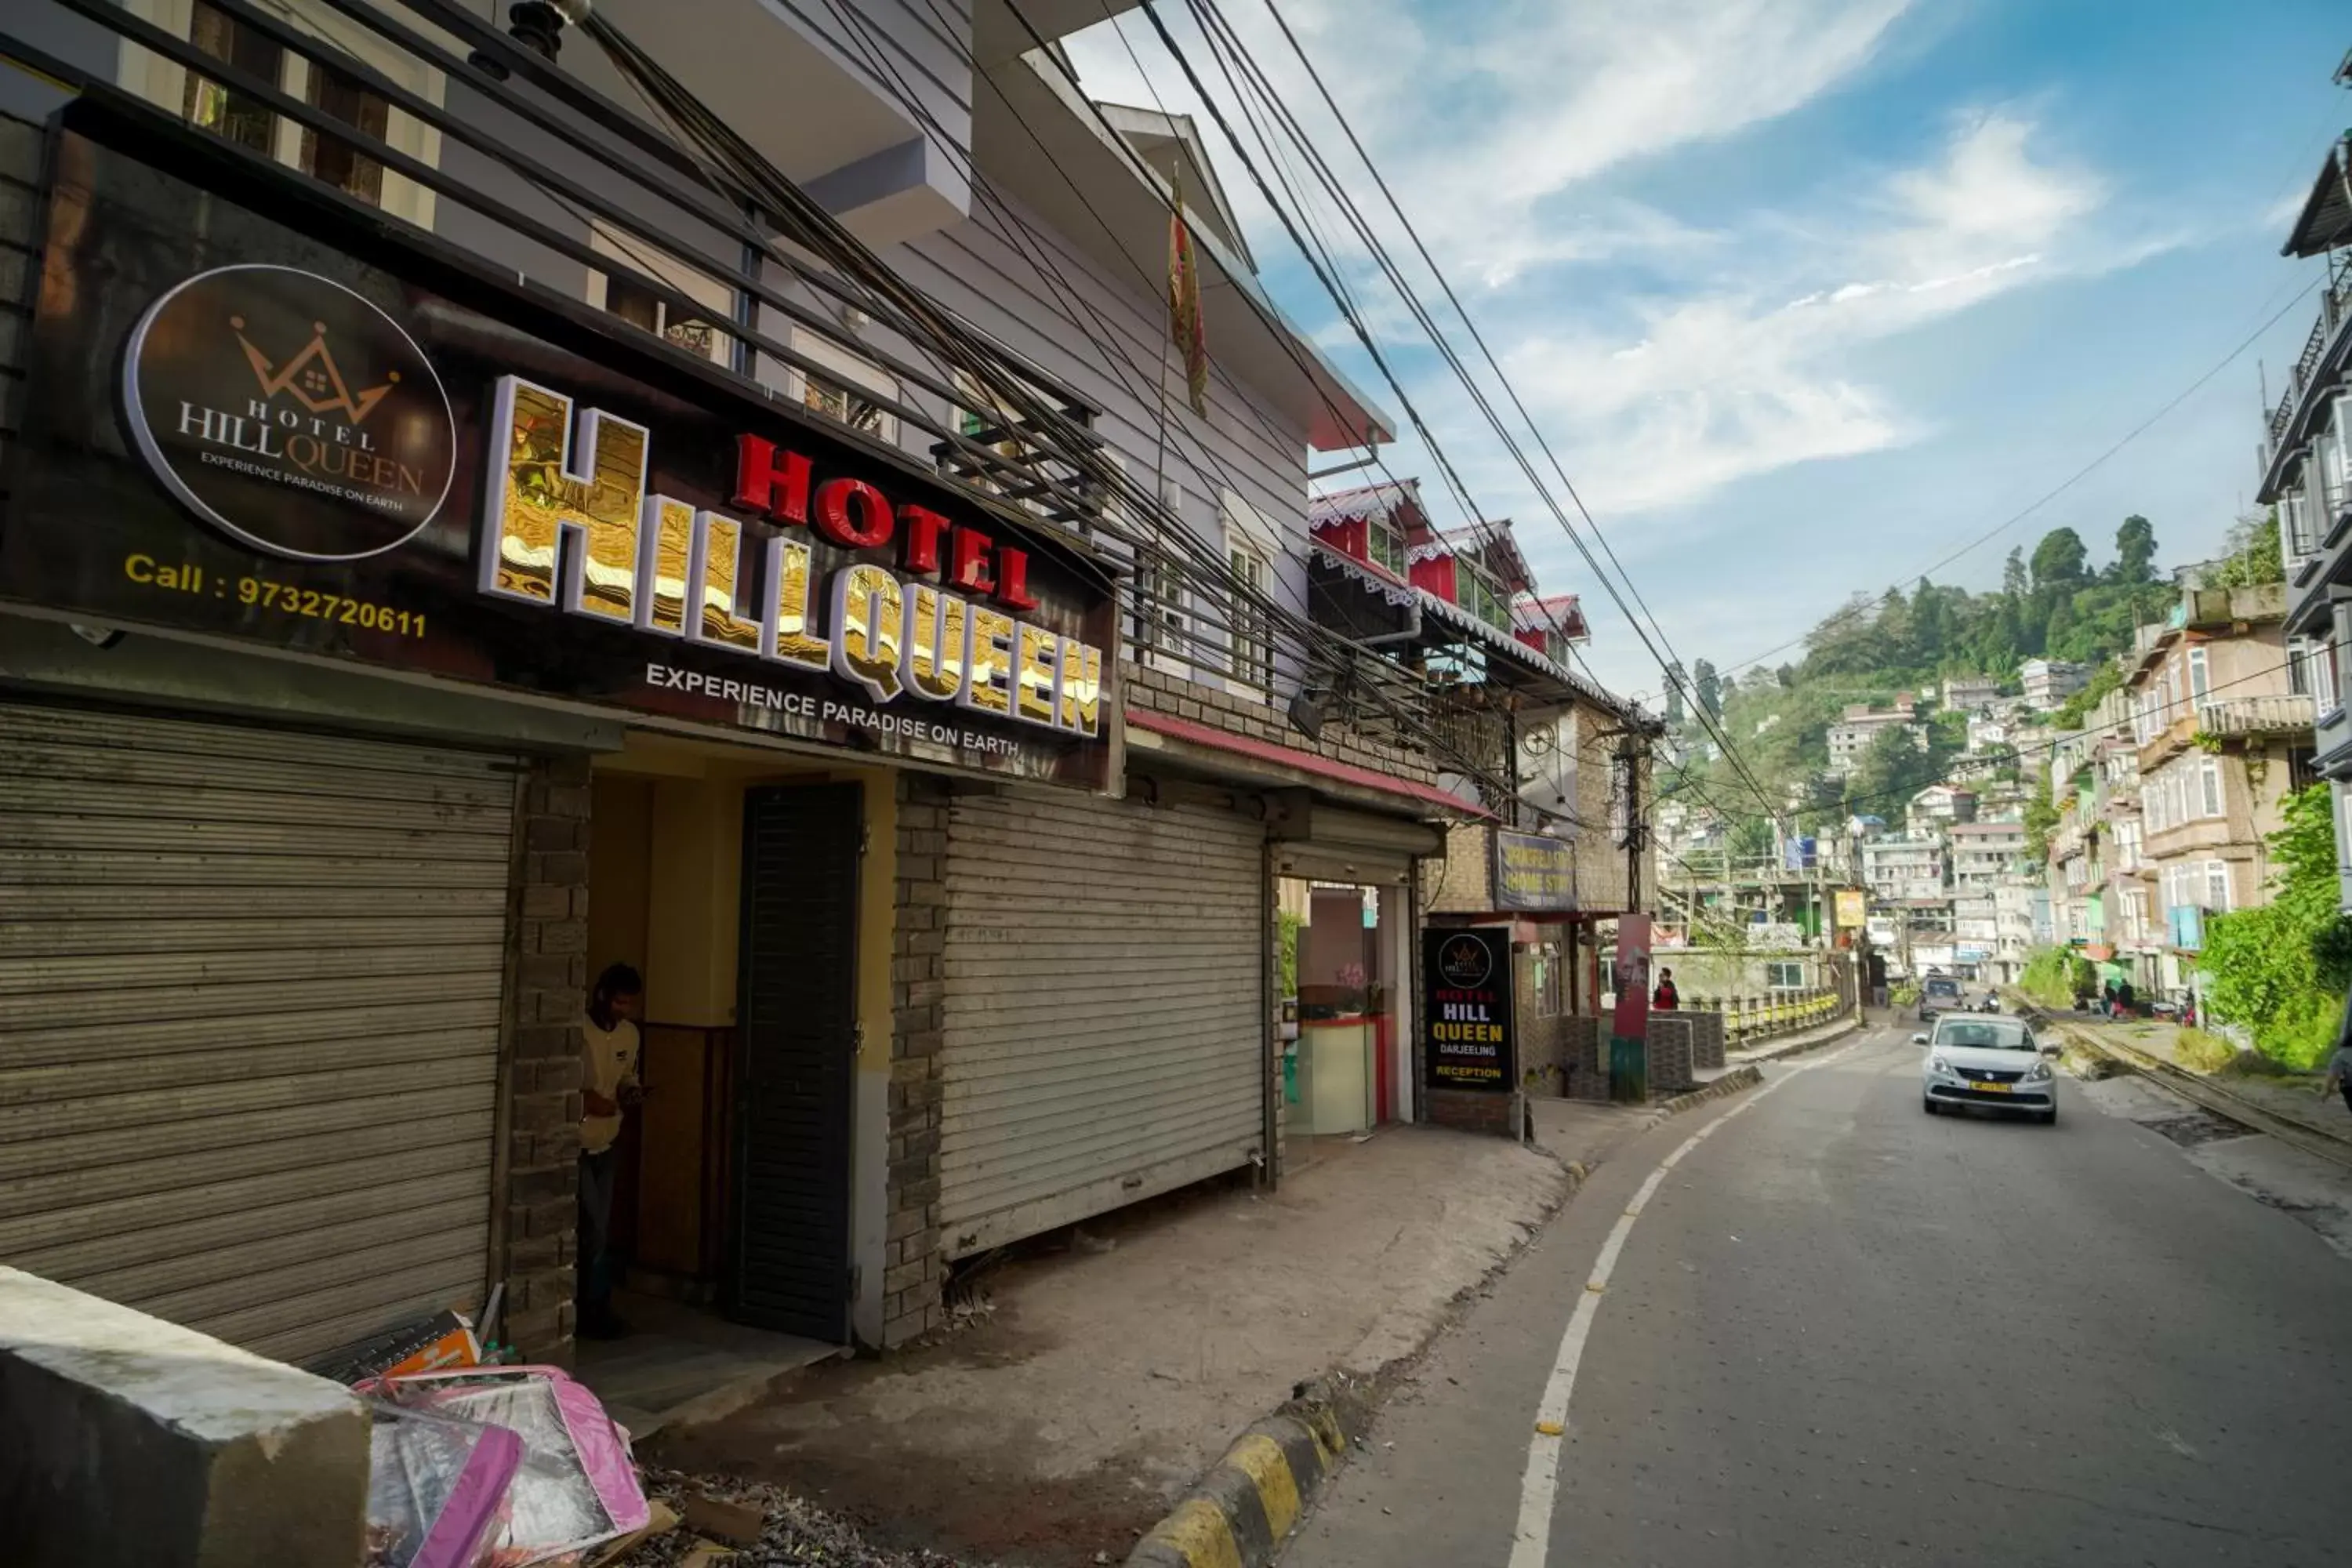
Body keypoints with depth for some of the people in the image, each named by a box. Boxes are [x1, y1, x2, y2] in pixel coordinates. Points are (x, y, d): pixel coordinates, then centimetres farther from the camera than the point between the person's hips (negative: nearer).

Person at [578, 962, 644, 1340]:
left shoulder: (630, 1033, 2)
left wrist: (630, 1092, -5)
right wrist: (583, 1099, -25)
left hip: (606, 1146, 6)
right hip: (572, 1146, -6)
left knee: (598, 1232, 12)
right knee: (593, 1231, -6)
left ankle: (593, 1309, 23)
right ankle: (594, 1310, 10)